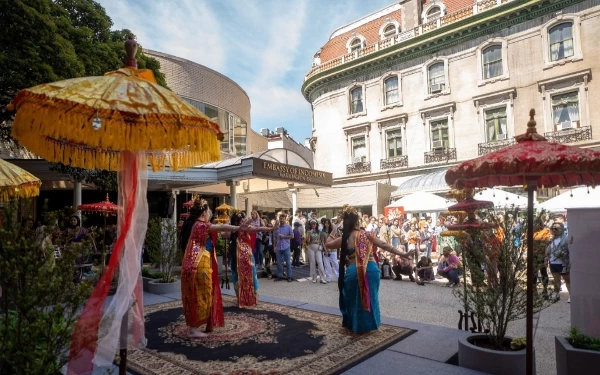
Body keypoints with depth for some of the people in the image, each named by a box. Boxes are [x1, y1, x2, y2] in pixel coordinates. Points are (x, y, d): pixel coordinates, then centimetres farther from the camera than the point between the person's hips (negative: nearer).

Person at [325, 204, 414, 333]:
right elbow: (384, 245, -1)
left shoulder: (344, 239, -2)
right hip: (371, 269, 2)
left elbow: (328, 244, 11)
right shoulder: (366, 234, 1)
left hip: (353, 272, -2)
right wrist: (403, 254, 0)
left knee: (354, 298, 19)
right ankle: (369, 323, 34)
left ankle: (356, 325, 30)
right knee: (369, 297, 21)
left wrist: (332, 232, 26)